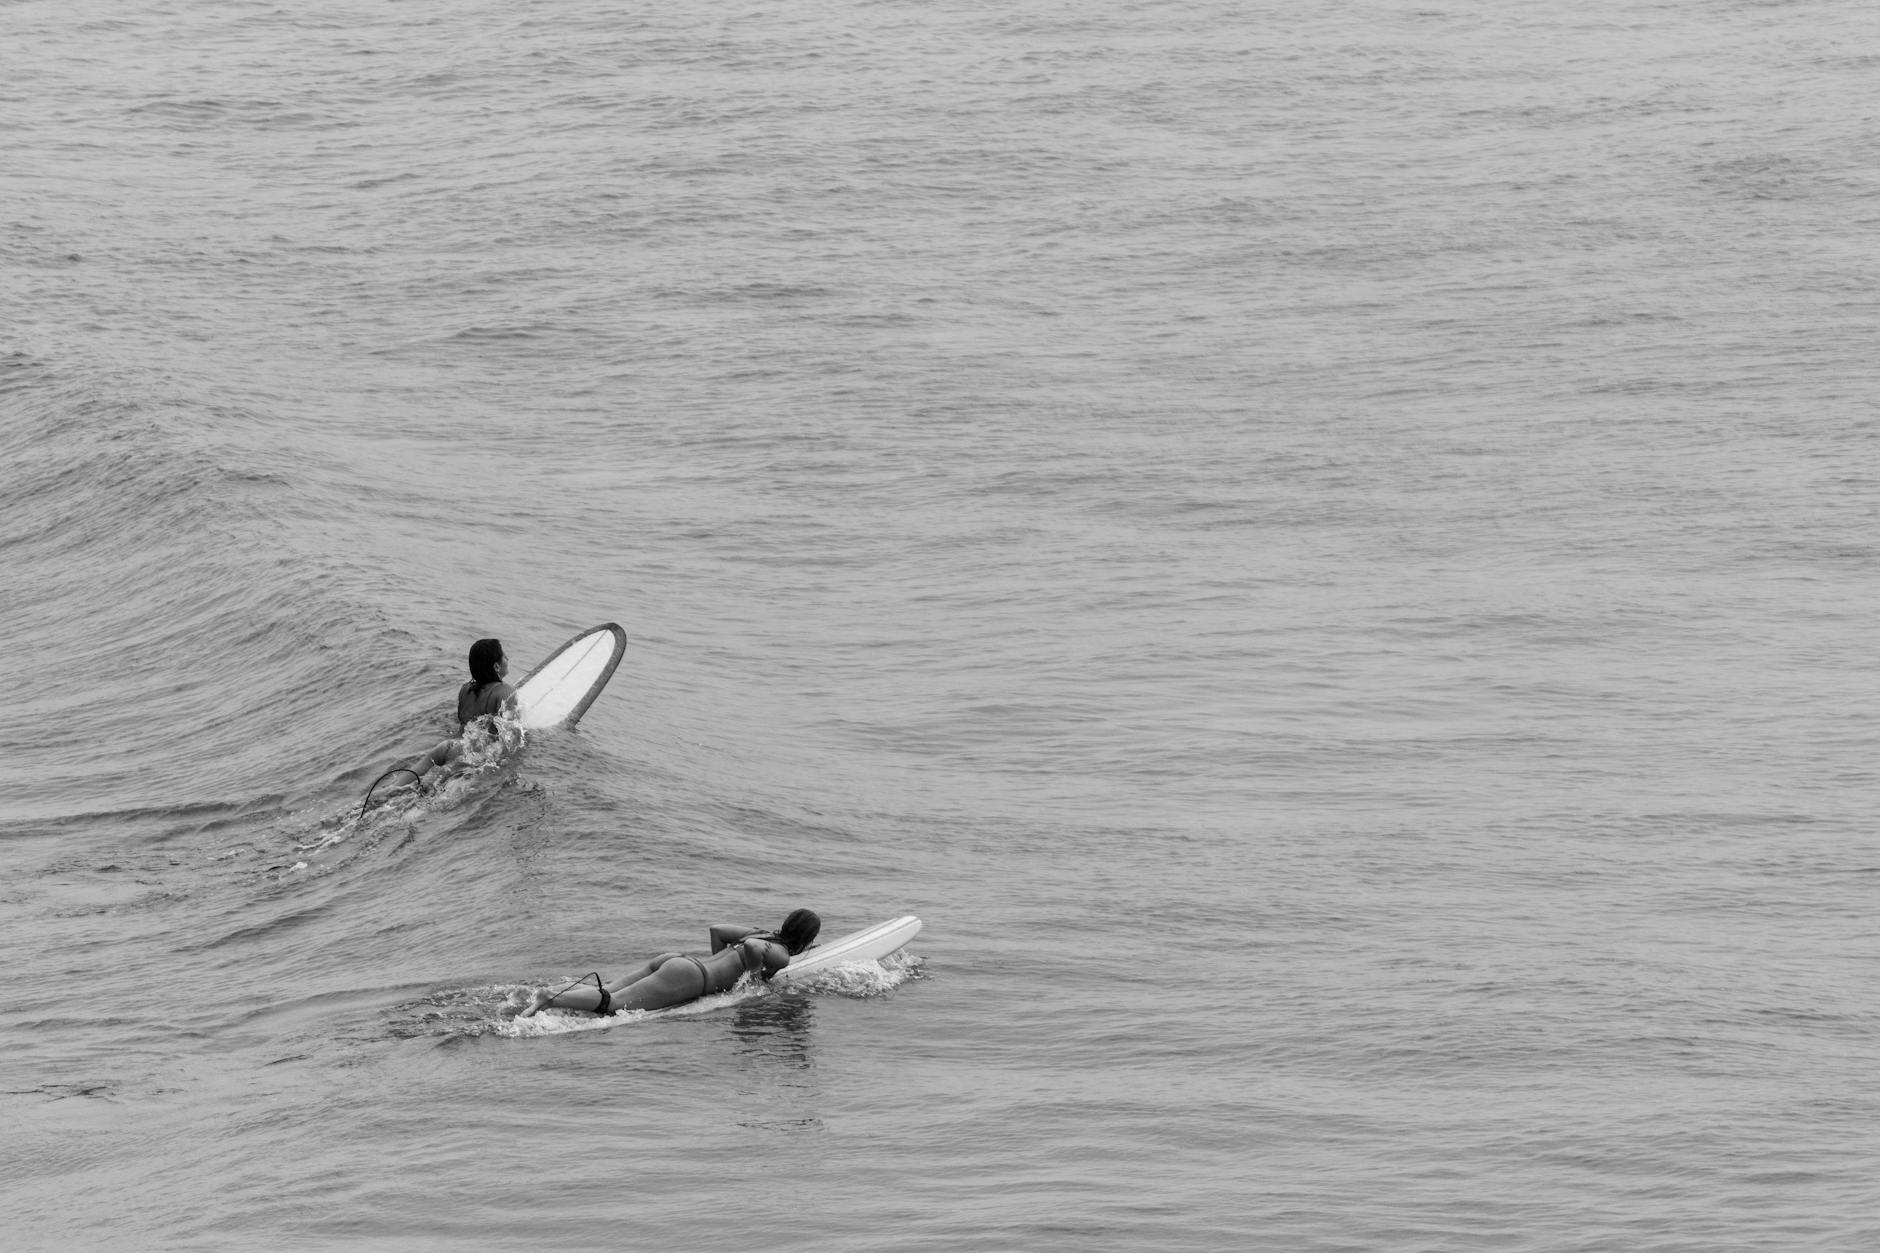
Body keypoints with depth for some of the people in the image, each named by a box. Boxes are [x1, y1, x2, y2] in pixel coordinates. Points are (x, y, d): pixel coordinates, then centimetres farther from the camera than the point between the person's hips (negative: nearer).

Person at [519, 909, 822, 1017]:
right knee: (613, 1003, -19)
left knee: (607, 991, -3)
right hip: (689, 977, -8)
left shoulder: (764, 935, 26)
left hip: (674, 961, 8)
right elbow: (753, 949, -20)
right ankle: (548, 1001, -34)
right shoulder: (782, 956, 0)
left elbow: (716, 929, 31)